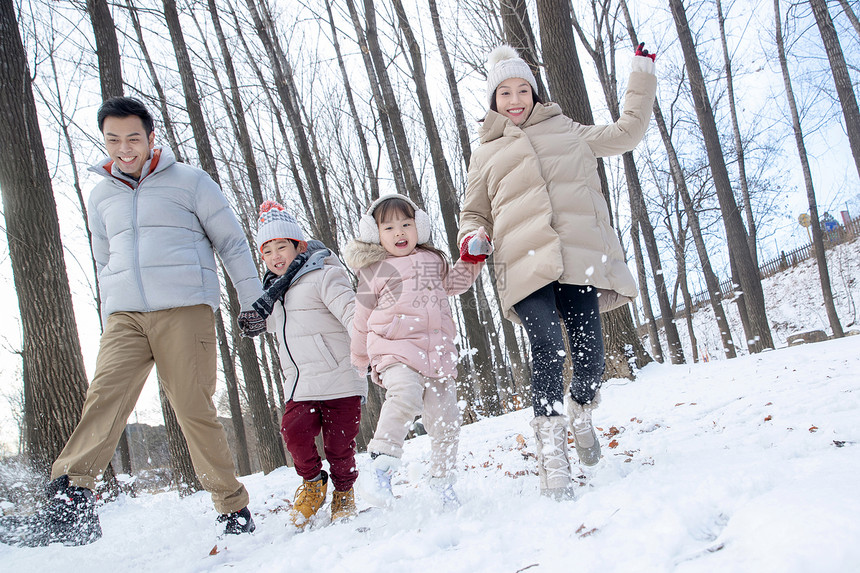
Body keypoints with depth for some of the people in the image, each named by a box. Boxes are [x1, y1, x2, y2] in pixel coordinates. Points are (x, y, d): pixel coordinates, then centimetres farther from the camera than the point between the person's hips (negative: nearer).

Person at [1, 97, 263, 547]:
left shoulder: (189, 181, 7)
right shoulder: (102, 196, 20)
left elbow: (232, 243, 9)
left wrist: (253, 302, 6)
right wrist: (108, 319, 22)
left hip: (185, 308, -4)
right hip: (124, 315, 4)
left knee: (194, 409, -6)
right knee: (105, 395, -17)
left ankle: (233, 508, 5)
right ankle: (71, 497, -25)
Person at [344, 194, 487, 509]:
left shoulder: (433, 260, 19)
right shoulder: (373, 271, 8)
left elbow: (454, 283, 39)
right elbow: (362, 318, 18)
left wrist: (472, 259, 24)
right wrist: (360, 359, 25)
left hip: (438, 353, 5)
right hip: (395, 352, -4)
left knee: (445, 419, 1)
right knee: (405, 395, -34)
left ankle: (442, 484, 19)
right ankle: (379, 469, -31)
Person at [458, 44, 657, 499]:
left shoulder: (567, 131, 26)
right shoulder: (486, 154, 24)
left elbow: (626, 133, 33)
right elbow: (473, 213, 28)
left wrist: (642, 75, 35)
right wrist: (471, 238, 6)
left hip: (580, 257, 1)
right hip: (526, 264, -1)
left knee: (589, 354, -6)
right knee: (547, 348, -21)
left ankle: (581, 415, 26)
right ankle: (551, 453, -17)